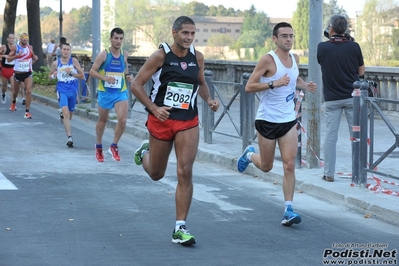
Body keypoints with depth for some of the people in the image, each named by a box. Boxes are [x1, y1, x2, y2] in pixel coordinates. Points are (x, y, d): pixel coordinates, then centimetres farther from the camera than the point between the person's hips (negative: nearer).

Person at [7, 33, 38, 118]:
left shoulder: (30, 47, 2)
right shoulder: (15, 47, -7)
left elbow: (33, 56, 21)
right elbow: (8, 59, -10)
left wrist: (34, 58, -1)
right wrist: (17, 55, -24)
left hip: (28, 73, 0)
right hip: (17, 73, 0)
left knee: (28, 91, -18)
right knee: (15, 91, 19)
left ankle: (27, 112, -15)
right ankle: (14, 102, 54)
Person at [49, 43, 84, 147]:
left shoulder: (74, 61, -2)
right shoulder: (56, 63, 1)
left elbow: (82, 76, -2)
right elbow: (50, 75, 17)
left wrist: (71, 73, -16)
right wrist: (53, 76, -7)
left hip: (73, 90, 1)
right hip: (62, 90, -1)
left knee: (69, 114, 16)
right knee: (66, 112, -21)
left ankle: (62, 114, 54)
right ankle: (69, 137, -26)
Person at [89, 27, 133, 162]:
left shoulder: (124, 54, 1)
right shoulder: (103, 54, -10)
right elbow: (92, 71, -9)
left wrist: (127, 75, 2)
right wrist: (104, 78, -25)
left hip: (121, 92, 2)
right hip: (105, 92, -2)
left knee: (123, 120, -16)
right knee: (102, 121, 14)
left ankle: (114, 146, 4)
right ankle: (98, 147, 36)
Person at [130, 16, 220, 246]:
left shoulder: (198, 57, 1)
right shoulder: (161, 55, -11)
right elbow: (136, 85, -9)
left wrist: (209, 100, 0)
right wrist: (154, 108, -21)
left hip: (188, 122, 2)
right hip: (161, 120, -2)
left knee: (185, 172, -11)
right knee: (156, 174, 14)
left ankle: (180, 229, -5)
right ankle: (145, 151, 51)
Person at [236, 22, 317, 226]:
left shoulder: (295, 58, 6)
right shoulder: (268, 60, -14)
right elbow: (249, 87, -17)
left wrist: (304, 85, 6)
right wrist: (274, 83, -28)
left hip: (289, 120, 4)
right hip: (267, 120, -4)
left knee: (289, 165, -7)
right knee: (266, 167, 10)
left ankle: (288, 210, -3)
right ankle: (250, 154, 44)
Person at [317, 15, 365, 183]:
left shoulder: (322, 47, -7)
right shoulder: (354, 47, -5)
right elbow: (361, 71, 4)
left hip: (332, 98, 0)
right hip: (352, 97, 0)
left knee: (330, 136, 5)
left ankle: (329, 173, 7)